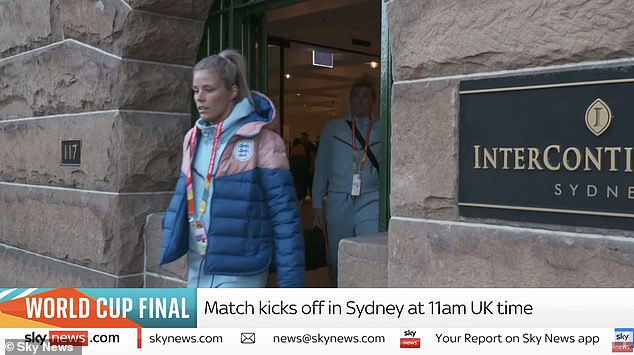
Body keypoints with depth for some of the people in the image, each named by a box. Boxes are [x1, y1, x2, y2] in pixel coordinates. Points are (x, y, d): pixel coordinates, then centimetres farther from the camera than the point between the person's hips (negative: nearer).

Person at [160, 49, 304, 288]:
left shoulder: (261, 139, -11)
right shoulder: (193, 139, 8)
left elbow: (284, 215, -12)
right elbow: (182, 199, 14)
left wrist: (290, 281, -13)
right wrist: (167, 248, 5)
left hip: (238, 272, -6)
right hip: (197, 268, 7)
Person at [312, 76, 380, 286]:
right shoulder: (333, 129, 11)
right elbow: (321, 168, 11)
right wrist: (317, 204, 6)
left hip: (371, 201, -1)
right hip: (338, 201, 2)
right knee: (337, 259, 8)